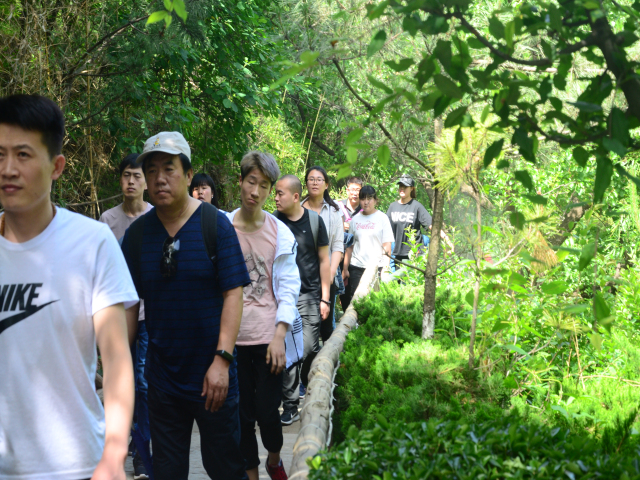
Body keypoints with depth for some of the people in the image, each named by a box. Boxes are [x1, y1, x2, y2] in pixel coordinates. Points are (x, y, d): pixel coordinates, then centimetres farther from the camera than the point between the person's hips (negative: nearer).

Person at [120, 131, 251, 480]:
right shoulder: (137, 233, 2)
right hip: (162, 376, 3)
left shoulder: (215, 224, -7)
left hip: (212, 374, -3)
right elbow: (129, 304, 6)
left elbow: (233, 295, -11)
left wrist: (222, 359, -18)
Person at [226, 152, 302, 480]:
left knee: (268, 412, 0)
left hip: (268, 338, -1)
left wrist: (279, 335, -9)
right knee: (242, 414, 7)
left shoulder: (280, 232, 0)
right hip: (232, 337, 1)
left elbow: (288, 287, 0)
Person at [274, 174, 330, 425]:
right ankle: (290, 405, 7)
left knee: (307, 349, -7)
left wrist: (325, 298, 3)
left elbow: (324, 260, 6)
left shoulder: (314, 220, 2)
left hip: (309, 296, 0)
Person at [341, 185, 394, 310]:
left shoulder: (382, 218, 1)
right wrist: (345, 269, 11)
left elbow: (387, 246, -2)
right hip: (356, 267, 3)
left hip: (376, 267, -3)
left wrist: (386, 269, -10)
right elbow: (350, 246, 14)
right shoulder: (356, 219, 11)